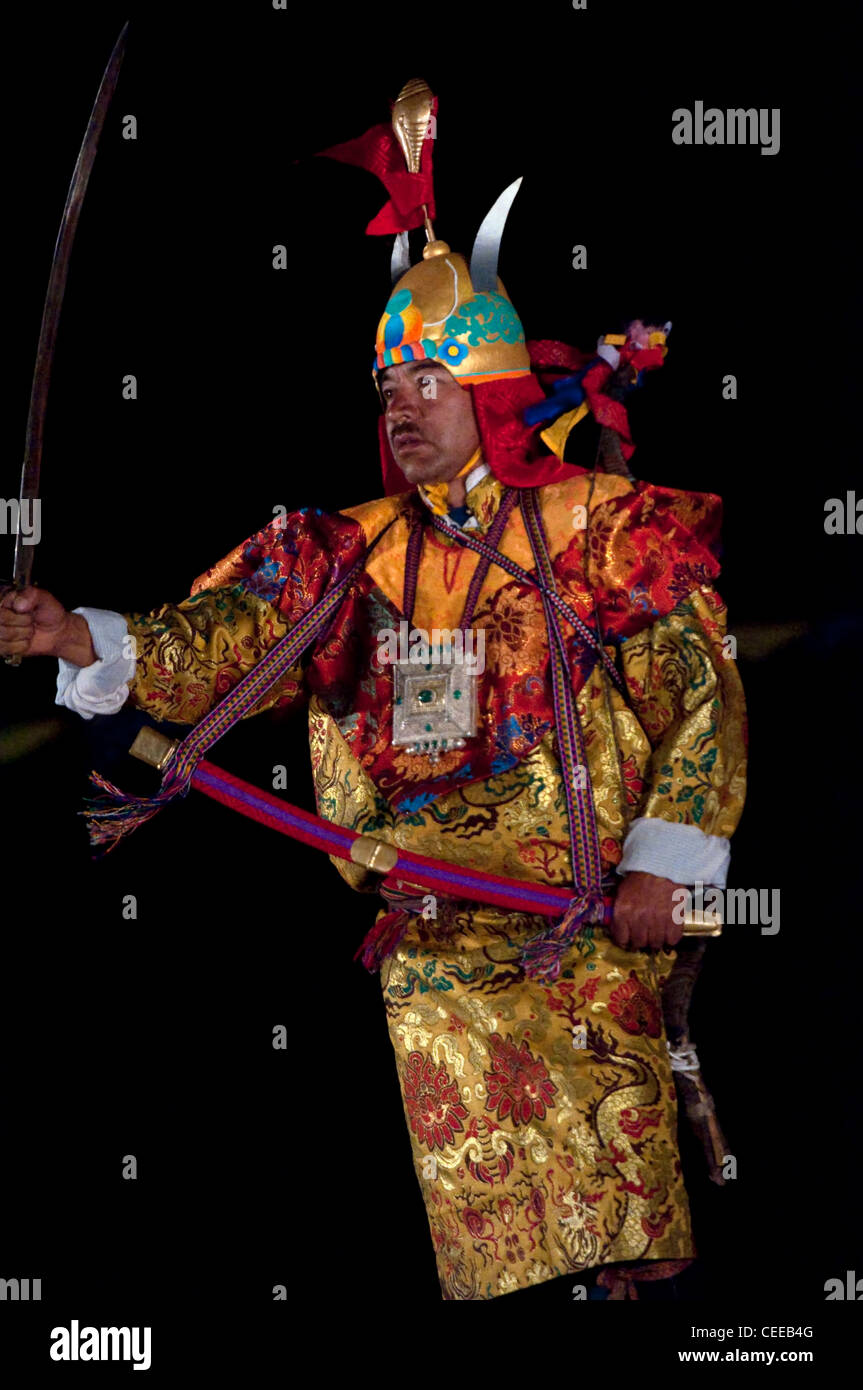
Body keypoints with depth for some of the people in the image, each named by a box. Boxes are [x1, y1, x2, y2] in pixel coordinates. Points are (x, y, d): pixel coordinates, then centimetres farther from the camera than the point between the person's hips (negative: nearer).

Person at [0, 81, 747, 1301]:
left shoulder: (603, 532, -1)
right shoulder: (354, 558, 9)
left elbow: (704, 697, -3)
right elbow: (215, 646, -2)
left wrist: (663, 863, -12)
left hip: (592, 934, -3)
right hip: (431, 949, 3)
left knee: (624, 1193, -4)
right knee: (481, 1222, 2)